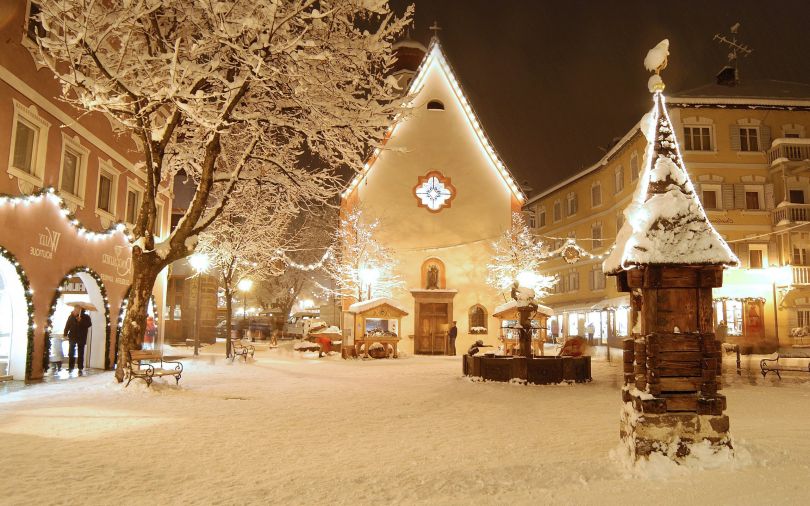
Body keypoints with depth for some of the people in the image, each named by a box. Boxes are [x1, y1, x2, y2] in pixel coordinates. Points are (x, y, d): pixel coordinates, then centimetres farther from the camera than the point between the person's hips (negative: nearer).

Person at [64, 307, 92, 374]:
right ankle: (70, 368, 14)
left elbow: (89, 324, -16)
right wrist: (65, 334, -5)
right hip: (72, 337, 2)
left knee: (80, 354, 1)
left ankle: (80, 368, 4)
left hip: (81, 338, -2)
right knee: (71, 353, 5)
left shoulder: (86, 317, -2)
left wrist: (81, 321, -24)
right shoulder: (71, 316, 3)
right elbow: (67, 326, 3)